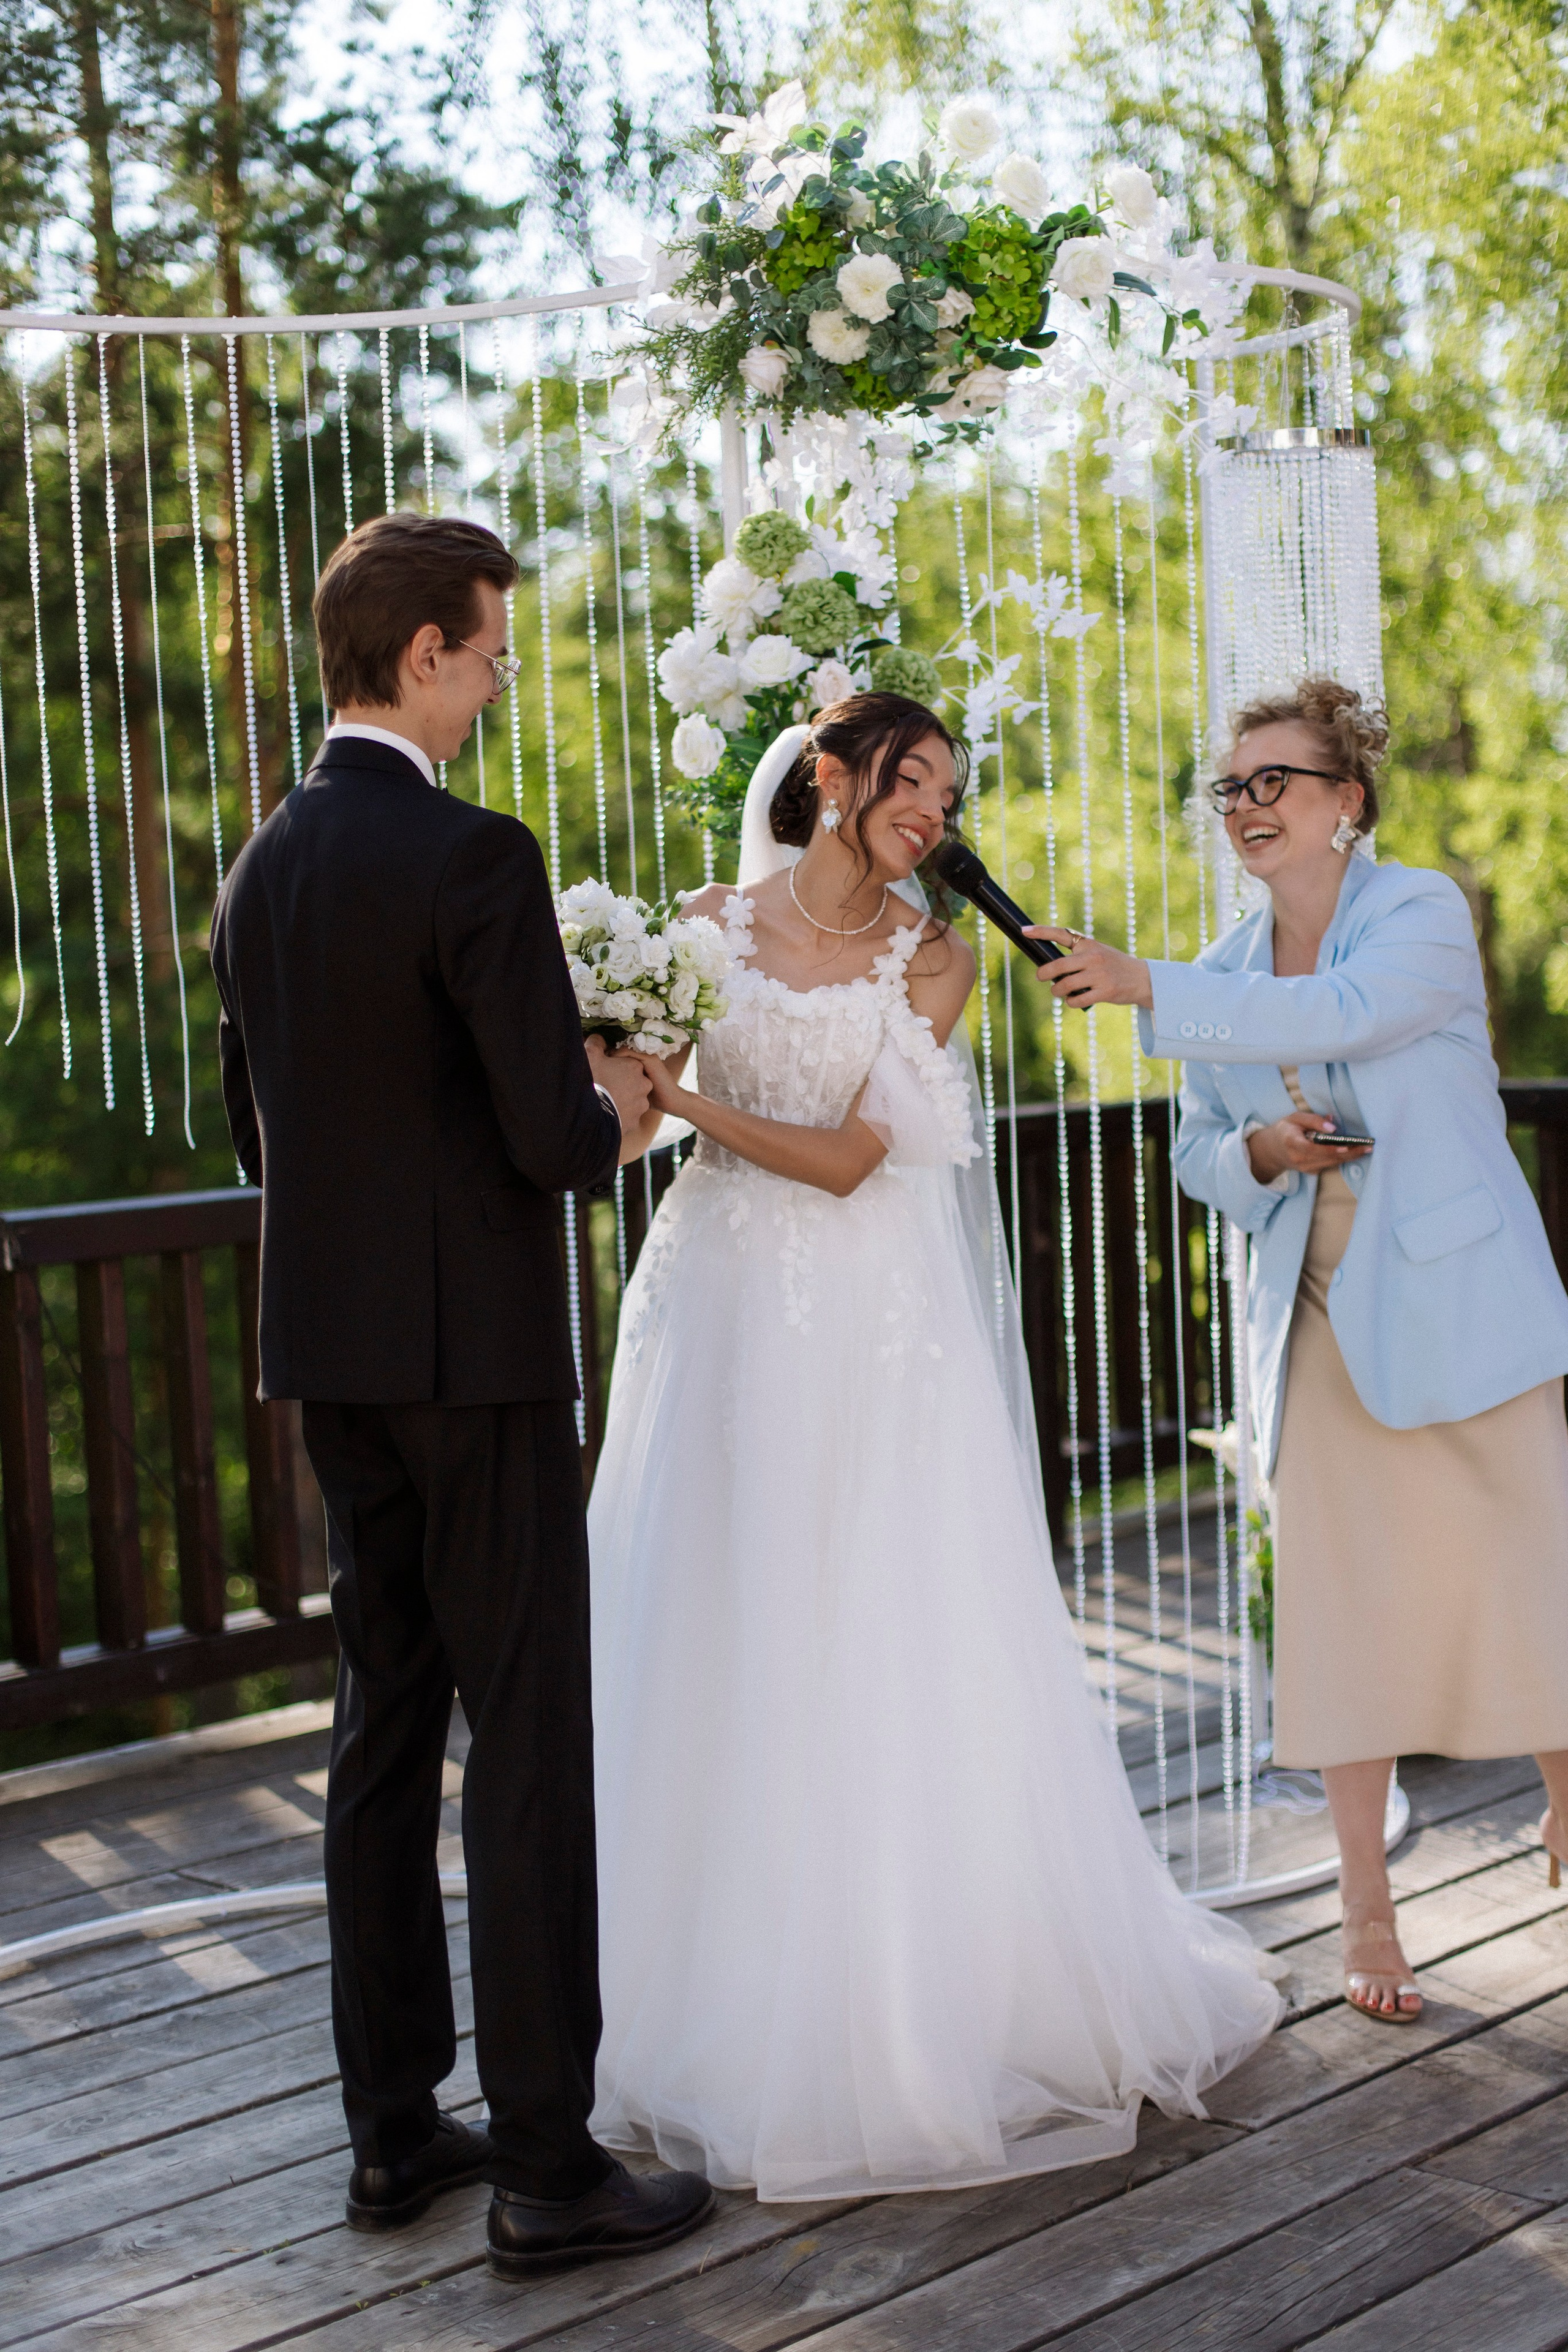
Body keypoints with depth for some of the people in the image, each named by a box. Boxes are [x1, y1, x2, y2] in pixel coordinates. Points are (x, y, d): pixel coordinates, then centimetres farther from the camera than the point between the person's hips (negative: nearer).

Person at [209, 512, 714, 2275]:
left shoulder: (259, 870, 9)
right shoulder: (473, 860, -16)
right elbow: (557, 1139, -18)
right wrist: (612, 1116, 5)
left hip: (325, 1349, 8)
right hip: (473, 1348, -8)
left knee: (383, 1728, 14)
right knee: (528, 1742, -1)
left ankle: (393, 2129, 22)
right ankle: (545, 2164, 5)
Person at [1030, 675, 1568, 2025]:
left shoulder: (1424, 915, -3)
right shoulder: (1226, 979, 11)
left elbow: (1340, 1013, -23)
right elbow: (1200, 1157, 16)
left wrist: (1144, 989, -29)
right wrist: (1258, 1152, -7)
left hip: (1459, 1303, -3)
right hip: (1321, 1322, 4)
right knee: (1342, 1602, 3)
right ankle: (1368, 1913, 13)